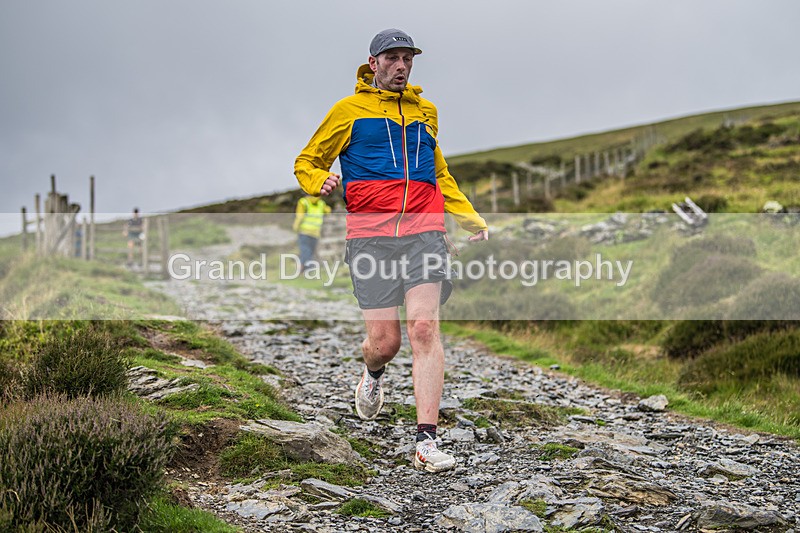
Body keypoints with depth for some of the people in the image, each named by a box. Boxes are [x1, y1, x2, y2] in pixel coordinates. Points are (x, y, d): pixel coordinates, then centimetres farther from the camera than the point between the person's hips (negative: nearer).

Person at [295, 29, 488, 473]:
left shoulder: (426, 111, 21)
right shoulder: (349, 110, 9)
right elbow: (306, 162, 13)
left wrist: (471, 219, 24)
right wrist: (320, 180, -11)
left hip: (424, 231, 2)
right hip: (370, 233, -2)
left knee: (424, 328, -13)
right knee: (384, 341, -4)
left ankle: (427, 441, -12)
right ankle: (372, 374, 35)